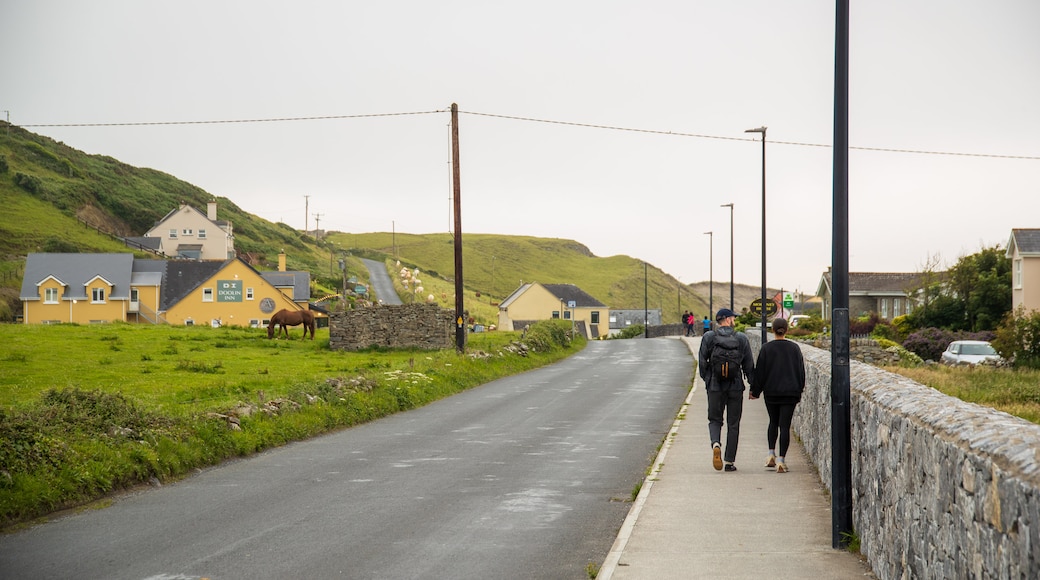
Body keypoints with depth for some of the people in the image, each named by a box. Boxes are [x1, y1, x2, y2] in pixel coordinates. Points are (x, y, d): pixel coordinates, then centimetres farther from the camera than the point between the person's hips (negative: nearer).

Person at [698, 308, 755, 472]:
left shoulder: (709, 337, -2)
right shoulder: (742, 338, -1)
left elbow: (702, 361, -2)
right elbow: (749, 365, 1)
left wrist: (706, 379, 14)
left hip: (715, 386, 0)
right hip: (736, 387, 0)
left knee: (715, 420, 12)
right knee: (733, 424, 8)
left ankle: (716, 444, -18)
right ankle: (729, 461, 7)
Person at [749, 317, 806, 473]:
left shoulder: (766, 348, -4)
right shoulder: (794, 348, 1)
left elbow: (760, 371, -2)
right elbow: (801, 371, 6)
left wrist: (754, 391, 7)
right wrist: (799, 391, 17)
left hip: (771, 392, 0)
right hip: (790, 392, 0)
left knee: (773, 422, 19)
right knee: (785, 426, -1)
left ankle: (771, 454, 7)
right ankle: (781, 460, -8)